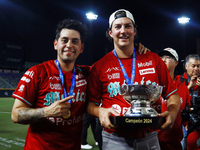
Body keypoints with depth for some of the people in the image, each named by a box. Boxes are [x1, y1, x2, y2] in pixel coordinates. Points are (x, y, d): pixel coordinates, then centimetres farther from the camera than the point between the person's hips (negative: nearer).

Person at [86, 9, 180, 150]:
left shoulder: (154, 60, 1)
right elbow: (90, 103, 2)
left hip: (149, 138, 3)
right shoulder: (99, 67, -3)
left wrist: (172, 113, -13)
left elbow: (172, 94, 6)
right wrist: (100, 111, -19)